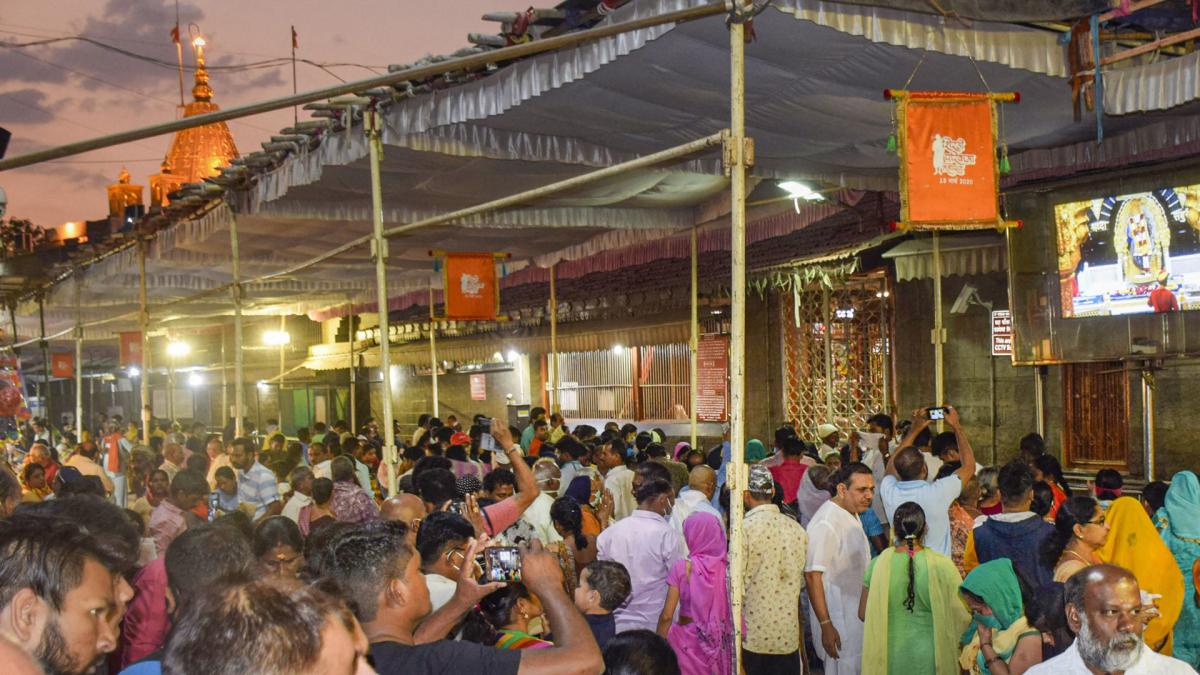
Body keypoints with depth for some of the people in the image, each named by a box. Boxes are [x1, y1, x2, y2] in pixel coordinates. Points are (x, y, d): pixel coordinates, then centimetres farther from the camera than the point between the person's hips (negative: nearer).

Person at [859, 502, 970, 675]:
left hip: (890, 656, 1)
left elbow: (863, 614, -1)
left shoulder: (878, 565, -11)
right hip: (930, 657, -1)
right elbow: (962, 616, -10)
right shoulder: (941, 566, -16)